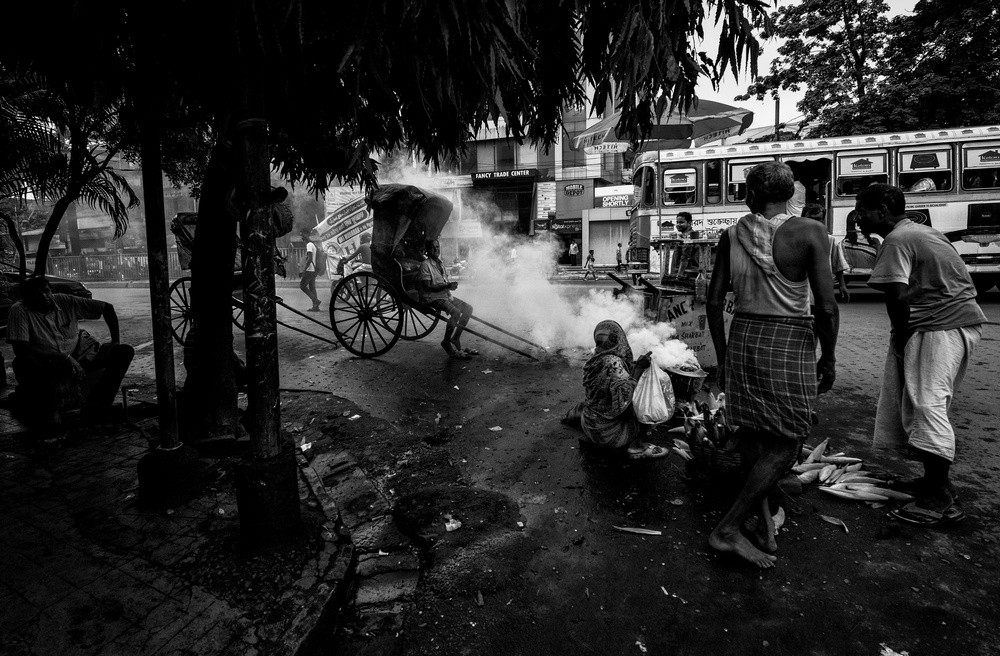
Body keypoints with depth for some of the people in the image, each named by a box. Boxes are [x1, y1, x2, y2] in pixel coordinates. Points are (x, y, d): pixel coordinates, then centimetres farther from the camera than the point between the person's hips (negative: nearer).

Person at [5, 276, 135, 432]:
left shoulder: (66, 301, -3)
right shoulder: (19, 311, -11)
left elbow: (107, 307, 3)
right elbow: (20, 348, -23)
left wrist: (116, 340, -6)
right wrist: (63, 358, -31)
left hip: (80, 359, 3)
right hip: (47, 367, -3)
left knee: (125, 351, -15)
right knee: (23, 363, -37)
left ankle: (96, 406, -11)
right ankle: (45, 413, -15)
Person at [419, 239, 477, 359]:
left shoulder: (439, 263, 16)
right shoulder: (425, 265, -12)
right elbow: (427, 287, -20)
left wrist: (451, 285, 0)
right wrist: (446, 286, -26)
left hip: (445, 295, 9)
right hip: (432, 298, -9)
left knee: (468, 308, 1)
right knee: (456, 312, -28)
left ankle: (455, 339, 5)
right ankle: (447, 343, -11)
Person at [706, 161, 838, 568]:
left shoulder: (731, 236, 2)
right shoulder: (809, 232, -9)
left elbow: (714, 302, 4)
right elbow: (826, 306, -12)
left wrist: (722, 357, 15)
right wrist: (829, 357, 3)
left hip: (742, 338, 5)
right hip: (789, 344, -4)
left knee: (752, 435, 17)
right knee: (786, 446, 7)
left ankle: (764, 525, 29)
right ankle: (728, 530, 6)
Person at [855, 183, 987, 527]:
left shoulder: (897, 240, -11)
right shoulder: (923, 230, 19)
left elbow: (898, 296, -21)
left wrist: (900, 338, -8)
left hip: (938, 327, -11)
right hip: (965, 318, 11)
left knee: (927, 405, -10)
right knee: (932, 405, 17)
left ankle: (940, 500, -7)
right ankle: (935, 480, 26)